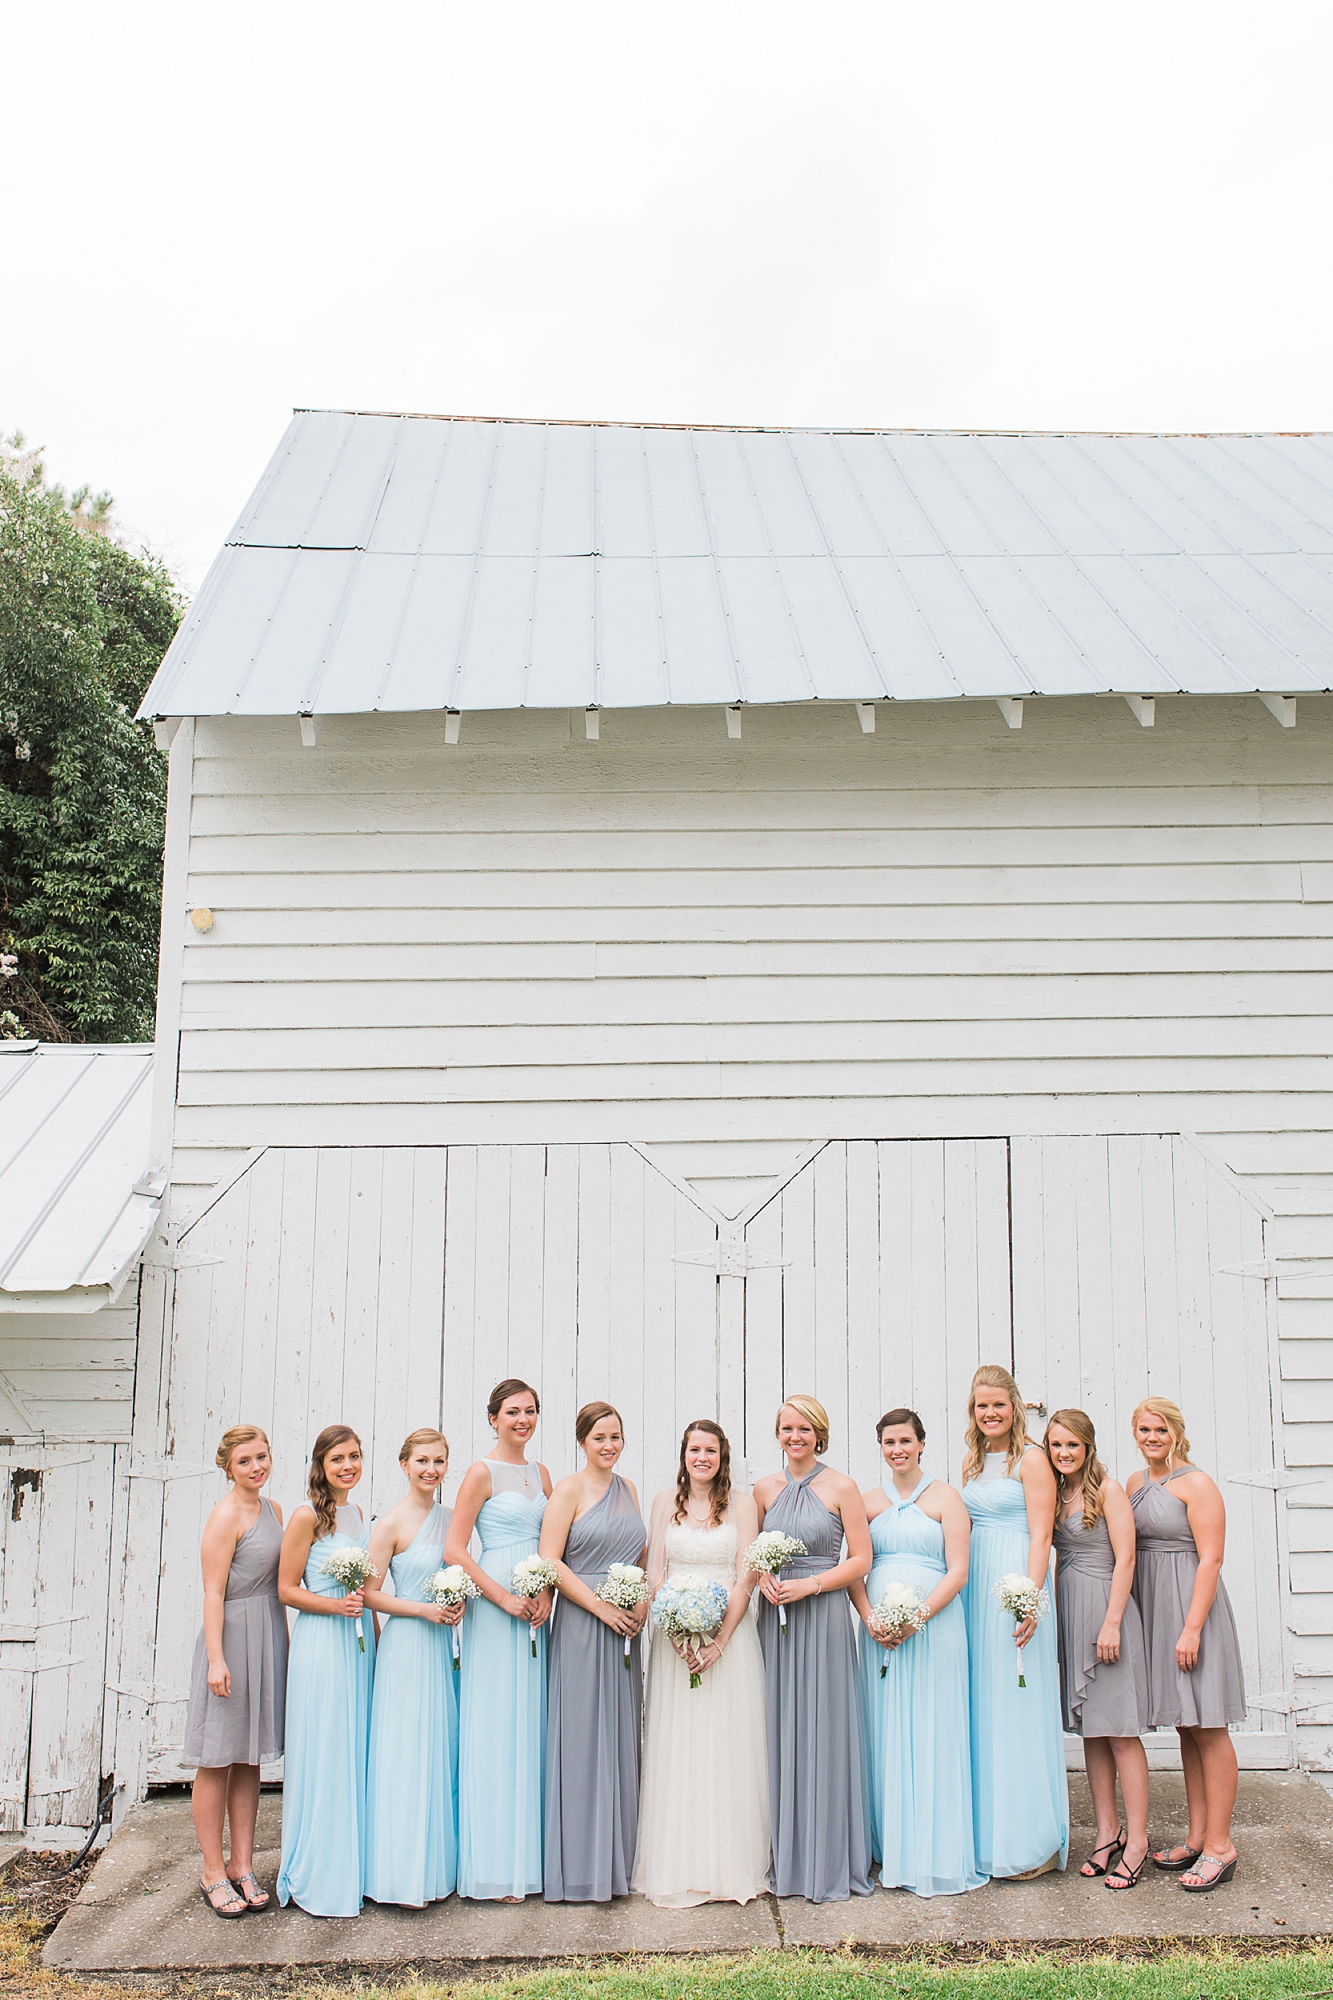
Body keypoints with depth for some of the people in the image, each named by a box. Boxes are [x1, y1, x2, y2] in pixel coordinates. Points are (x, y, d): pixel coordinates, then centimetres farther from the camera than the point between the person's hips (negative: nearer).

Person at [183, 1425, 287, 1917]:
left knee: (250, 1759, 13)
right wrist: (217, 1659, -20)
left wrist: (285, 1641, 16)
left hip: (269, 1638, 8)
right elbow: (213, 1592, -15)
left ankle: (242, 1866, 21)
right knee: (218, 1761, 3)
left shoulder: (272, 1509, 11)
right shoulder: (226, 1515, -12)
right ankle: (213, 1873, 13)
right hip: (233, 1637, -7)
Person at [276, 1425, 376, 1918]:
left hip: (359, 1645, 7)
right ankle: (315, 1882, 11)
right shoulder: (307, 1516, -10)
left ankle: (351, 1871, 23)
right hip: (320, 1644, -7)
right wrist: (335, 1605, -21)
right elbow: (287, 1589, -9)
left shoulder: (356, 1512, 11)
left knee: (355, 1758, 12)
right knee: (322, 1761, -1)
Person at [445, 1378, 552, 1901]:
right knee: (495, 1728, -2)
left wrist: (546, 1594, -4)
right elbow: (454, 1549, -10)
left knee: (531, 1728, 9)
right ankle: (494, 1871, 7)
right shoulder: (482, 1473, -6)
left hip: (537, 1610, 6)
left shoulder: (541, 1474, 13)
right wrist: (505, 1598, -15)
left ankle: (530, 1858, 19)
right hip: (494, 1610, -6)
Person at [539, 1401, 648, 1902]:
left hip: (626, 1627, 6)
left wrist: (643, 1603, 2)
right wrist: (603, 1608, -15)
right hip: (581, 1625, -6)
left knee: (621, 1738, 10)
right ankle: (581, 1868, 9)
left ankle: (617, 1861, 21)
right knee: (582, 1738, -2)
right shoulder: (569, 1490, -6)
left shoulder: (627, 1489, 13)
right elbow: (550, 1561, -12)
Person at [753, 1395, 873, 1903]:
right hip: (774, 1616, 4)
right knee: (778, 1734, 6)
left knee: (824, 1733, -1)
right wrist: (763, 1577, -5)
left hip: (823, 1617, -4)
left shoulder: (841, 1487, -2)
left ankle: (830, 1863, 10)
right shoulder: (765, 1489, 9)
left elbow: (861, 1559, -4)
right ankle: (786, 1859, 18)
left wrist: (810, 1584, -14)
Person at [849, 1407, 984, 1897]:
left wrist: (919, 1615, -15)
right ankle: (892, 1851, 18)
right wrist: (869, 1617, -9)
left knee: (932, 1735, -2)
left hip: (933, 1624, -3)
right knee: (885, 1735, 6)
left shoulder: (944, 1497, 1)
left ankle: (936, 1855, 8)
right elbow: (854, 1568, 7)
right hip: (879, 1630, 3)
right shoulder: (869, 1501, 11)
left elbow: (958, 1571, -5)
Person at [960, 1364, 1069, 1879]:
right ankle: (987, 1834, 20)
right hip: (975, 1585, 7)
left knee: (1019, 1710, -2)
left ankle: (1033, 1841, 7)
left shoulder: (1031, 1459, -6)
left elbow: (1040, 1536, -12)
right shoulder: (972, 1461, 14)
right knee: (981, 1709, 10)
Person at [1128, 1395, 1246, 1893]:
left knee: (1207, 1729, -2)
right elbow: (1128, 1553, 15)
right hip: (1152, 1609, 7)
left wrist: (1192, 1628, -19)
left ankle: (1219, 1845, 5)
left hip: (1192, 1606, -7)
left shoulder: (1195, 1484, -10)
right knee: (1186, 1727, 12)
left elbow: (1210, 1559, -15)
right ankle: (1197, 1837, 19)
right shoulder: (1134, 1484, 11)